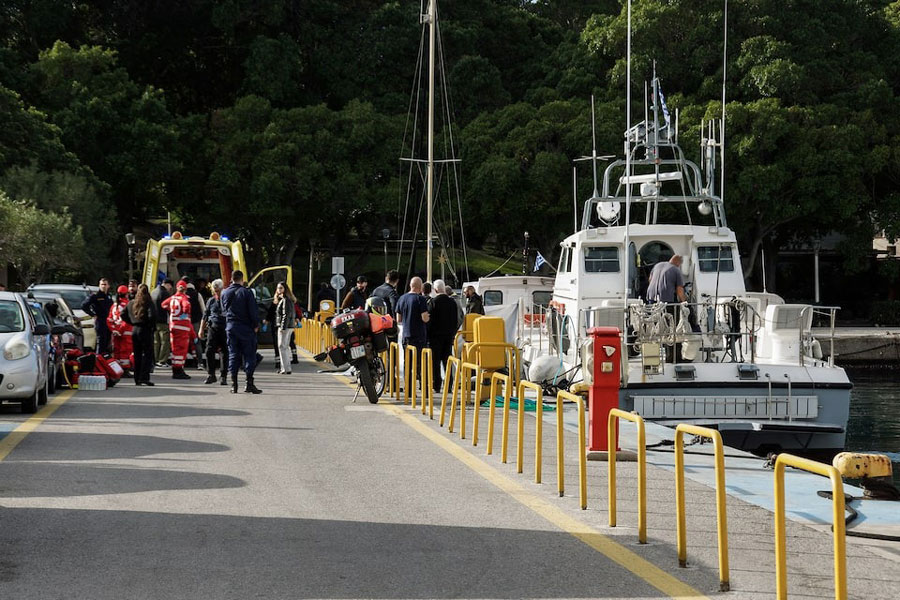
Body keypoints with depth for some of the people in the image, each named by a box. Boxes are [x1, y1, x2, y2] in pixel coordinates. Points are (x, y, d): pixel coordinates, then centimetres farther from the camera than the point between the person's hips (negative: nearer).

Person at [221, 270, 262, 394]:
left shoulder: (224, 293, 7)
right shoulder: (246, 292, -9)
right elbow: (253, 311, -9)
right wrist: (256, 325, 1)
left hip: (230, 327, 4)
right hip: (245, 328, -4)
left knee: (233, 355, 8)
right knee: (249, 355, 0)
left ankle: (234, 384, 4)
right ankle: (249, 383, -6)